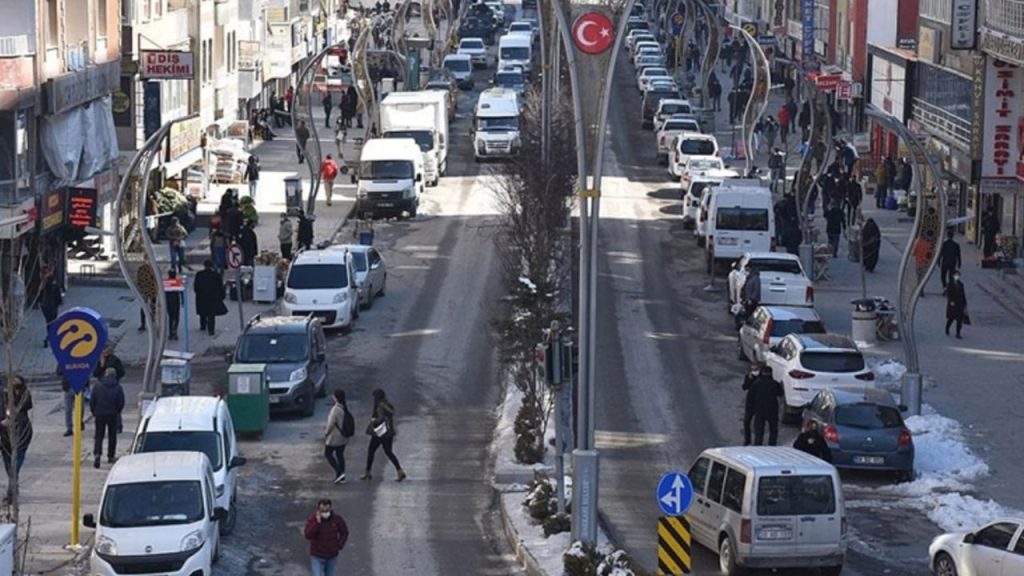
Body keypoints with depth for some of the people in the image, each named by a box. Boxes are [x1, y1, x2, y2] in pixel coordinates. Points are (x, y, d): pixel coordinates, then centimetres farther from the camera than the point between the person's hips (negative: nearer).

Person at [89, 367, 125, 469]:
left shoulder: (97, 386, -3)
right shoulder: (118, 388, -5)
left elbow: (92, 401, -2)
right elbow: (121, 403, -3)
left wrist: (94, 412, 11)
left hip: (99, 414, 0)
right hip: (113, 415, 0)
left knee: (98, 435, 3)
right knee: (112, 436, 13)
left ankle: (97, 454, -18)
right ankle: (111, 456, 19)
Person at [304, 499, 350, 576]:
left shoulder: (337, 519, -11)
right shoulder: (312, 519, -16)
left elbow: (344, 533, 5)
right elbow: (308, 535, -29)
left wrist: (340, 546, -4)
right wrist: (317, 522, -34)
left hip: (332, 556, 3)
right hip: (317, 556, -3)